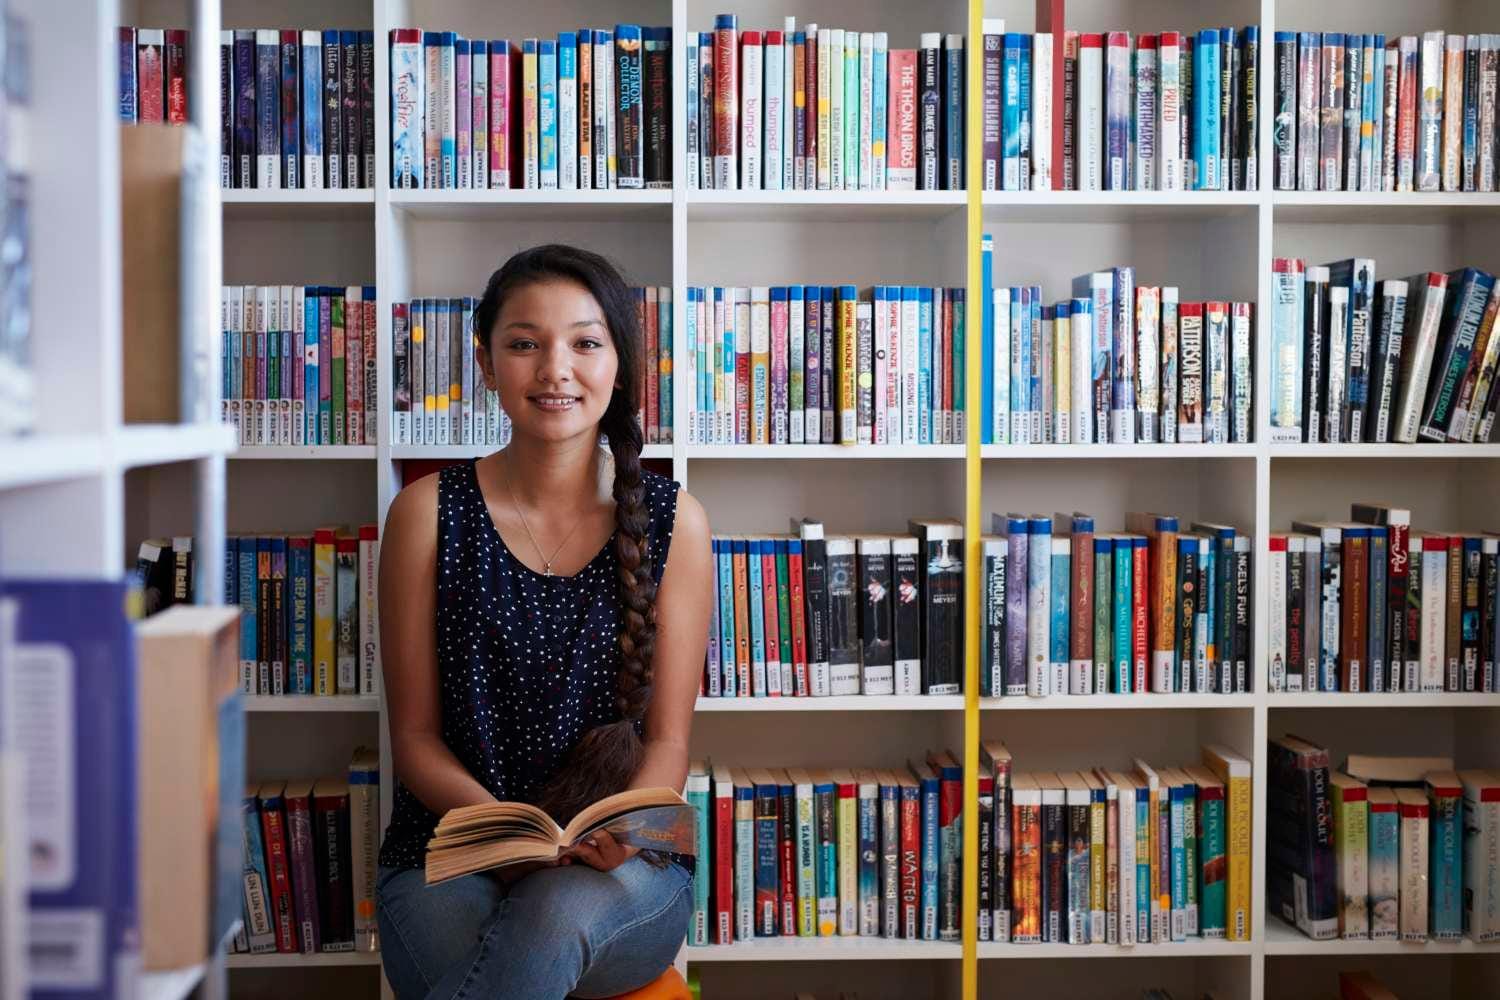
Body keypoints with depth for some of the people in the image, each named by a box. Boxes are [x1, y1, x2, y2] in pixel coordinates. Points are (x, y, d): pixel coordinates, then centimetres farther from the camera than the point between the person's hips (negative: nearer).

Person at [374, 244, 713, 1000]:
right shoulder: (429, 513, 0)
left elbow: (667, 739, 2)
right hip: (449, 861, 0)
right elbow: (415, 735, 2)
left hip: (620, 873, 1)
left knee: (559, 913, -35)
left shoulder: (672, 521, 1)